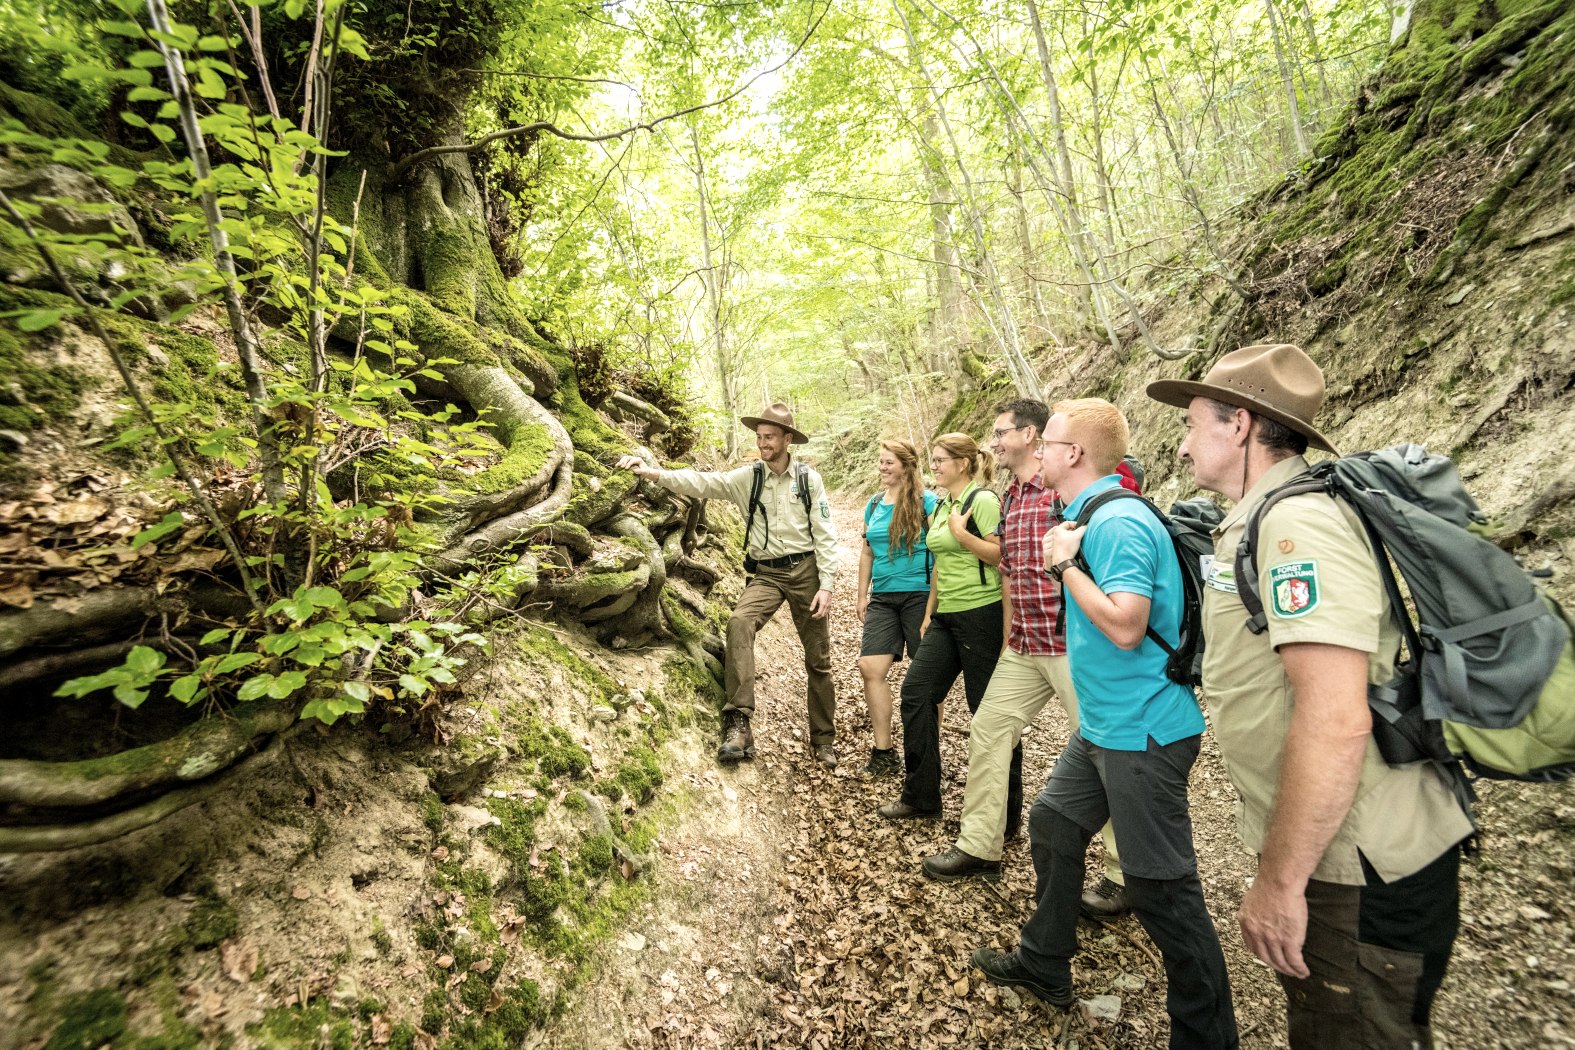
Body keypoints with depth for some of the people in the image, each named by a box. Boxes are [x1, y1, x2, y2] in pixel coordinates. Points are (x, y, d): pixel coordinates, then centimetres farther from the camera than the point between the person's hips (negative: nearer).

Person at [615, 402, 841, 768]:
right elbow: (702, 482, -13)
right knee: (739, 622, -30)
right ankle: (738, 724, -30)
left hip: (805, 572, 0)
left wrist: (826, 585, -10)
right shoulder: (747, 477, 0)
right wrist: (652, 472, -27)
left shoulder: (809, 479, -2)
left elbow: (825, 536, -3)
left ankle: (824, 741, 25)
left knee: (818, 660, 7)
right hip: (765, 574, 1)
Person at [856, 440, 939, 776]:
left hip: (919, 595, -6)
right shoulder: (874, 504, 12)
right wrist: (862, 595, 14)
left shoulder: (925, 501, -7)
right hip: (883, 597, 6)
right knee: (870, 667, -4)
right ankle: (884, 753, 7)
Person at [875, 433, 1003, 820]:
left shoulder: (983, 500, -10)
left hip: (981, 613, -9)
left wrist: (961, 532, -19)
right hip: (946, 617, 9)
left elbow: (1002, 555, -17)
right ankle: (920, 798, 15)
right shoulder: (941, 505, 15)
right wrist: (929, 614, 20)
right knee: (916, 693, 4)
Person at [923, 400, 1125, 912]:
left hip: (1072, 643, -8)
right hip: (1024, 646, 9)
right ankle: (979, 845, 24)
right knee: (988, 729, 10)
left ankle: (1124, 874, 19)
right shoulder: (1009, 498, 13)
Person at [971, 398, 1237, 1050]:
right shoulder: (1089, 516, 9)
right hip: (1103, 725, 10)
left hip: (1143, 732, -10)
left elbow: (1125, 626, -28)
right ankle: (1043, 965, 39)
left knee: (1159, 886, 2)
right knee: (1052, 827, 20)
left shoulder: (1119, 522, -21)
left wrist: (1065, 563, -20)